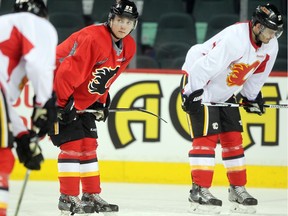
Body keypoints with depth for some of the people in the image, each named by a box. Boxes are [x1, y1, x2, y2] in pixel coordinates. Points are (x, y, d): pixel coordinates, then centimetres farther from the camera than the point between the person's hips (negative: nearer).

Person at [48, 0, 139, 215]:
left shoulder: (128, 48, -1)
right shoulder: (92, 38, -29)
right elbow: (66, 73, -30)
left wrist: (102, 102, 10)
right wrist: (65, 103, -29)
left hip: (83, 100, 9)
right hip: (58, 94, -9)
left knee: (89, 144, 10)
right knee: (72, 143, -11)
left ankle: (92, 196, 18)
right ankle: (68, 199, -7)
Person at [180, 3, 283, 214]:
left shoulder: (270, 46, -6)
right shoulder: (235, 39, -34)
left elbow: (257, 73, 12)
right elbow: (204, 67, -33)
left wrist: (253, 97, 15)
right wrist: (192, 94, -32)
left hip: (225, 92, 8)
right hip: (199, 84, -8)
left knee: (233, 137, 7)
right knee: (207, 136, -13)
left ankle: (238, 188, 16)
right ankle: (199, 190, -12)